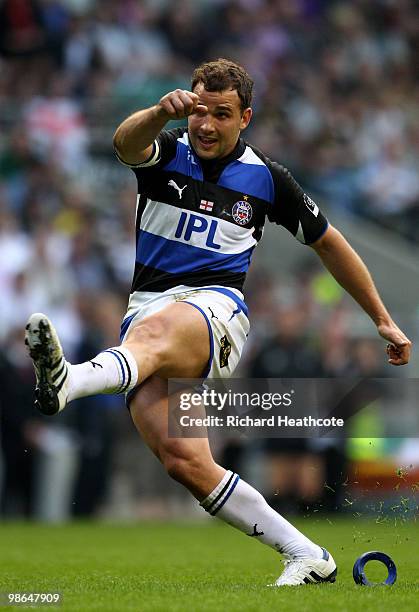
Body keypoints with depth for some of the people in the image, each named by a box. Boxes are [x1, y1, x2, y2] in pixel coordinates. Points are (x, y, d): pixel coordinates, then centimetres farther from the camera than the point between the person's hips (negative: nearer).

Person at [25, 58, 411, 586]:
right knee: (183, 460, -18)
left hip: (215, 308, -2)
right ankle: (307, 558, -11)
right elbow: (127, 143, -18)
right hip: (148, 306, 2)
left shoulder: (266, 177, 10)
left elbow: (328, 243, 23)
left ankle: (67, 382, -71)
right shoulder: (167, 152, 8)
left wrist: (383, 320, 25)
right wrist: (162, 112, -42)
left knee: (152, 333, -39)